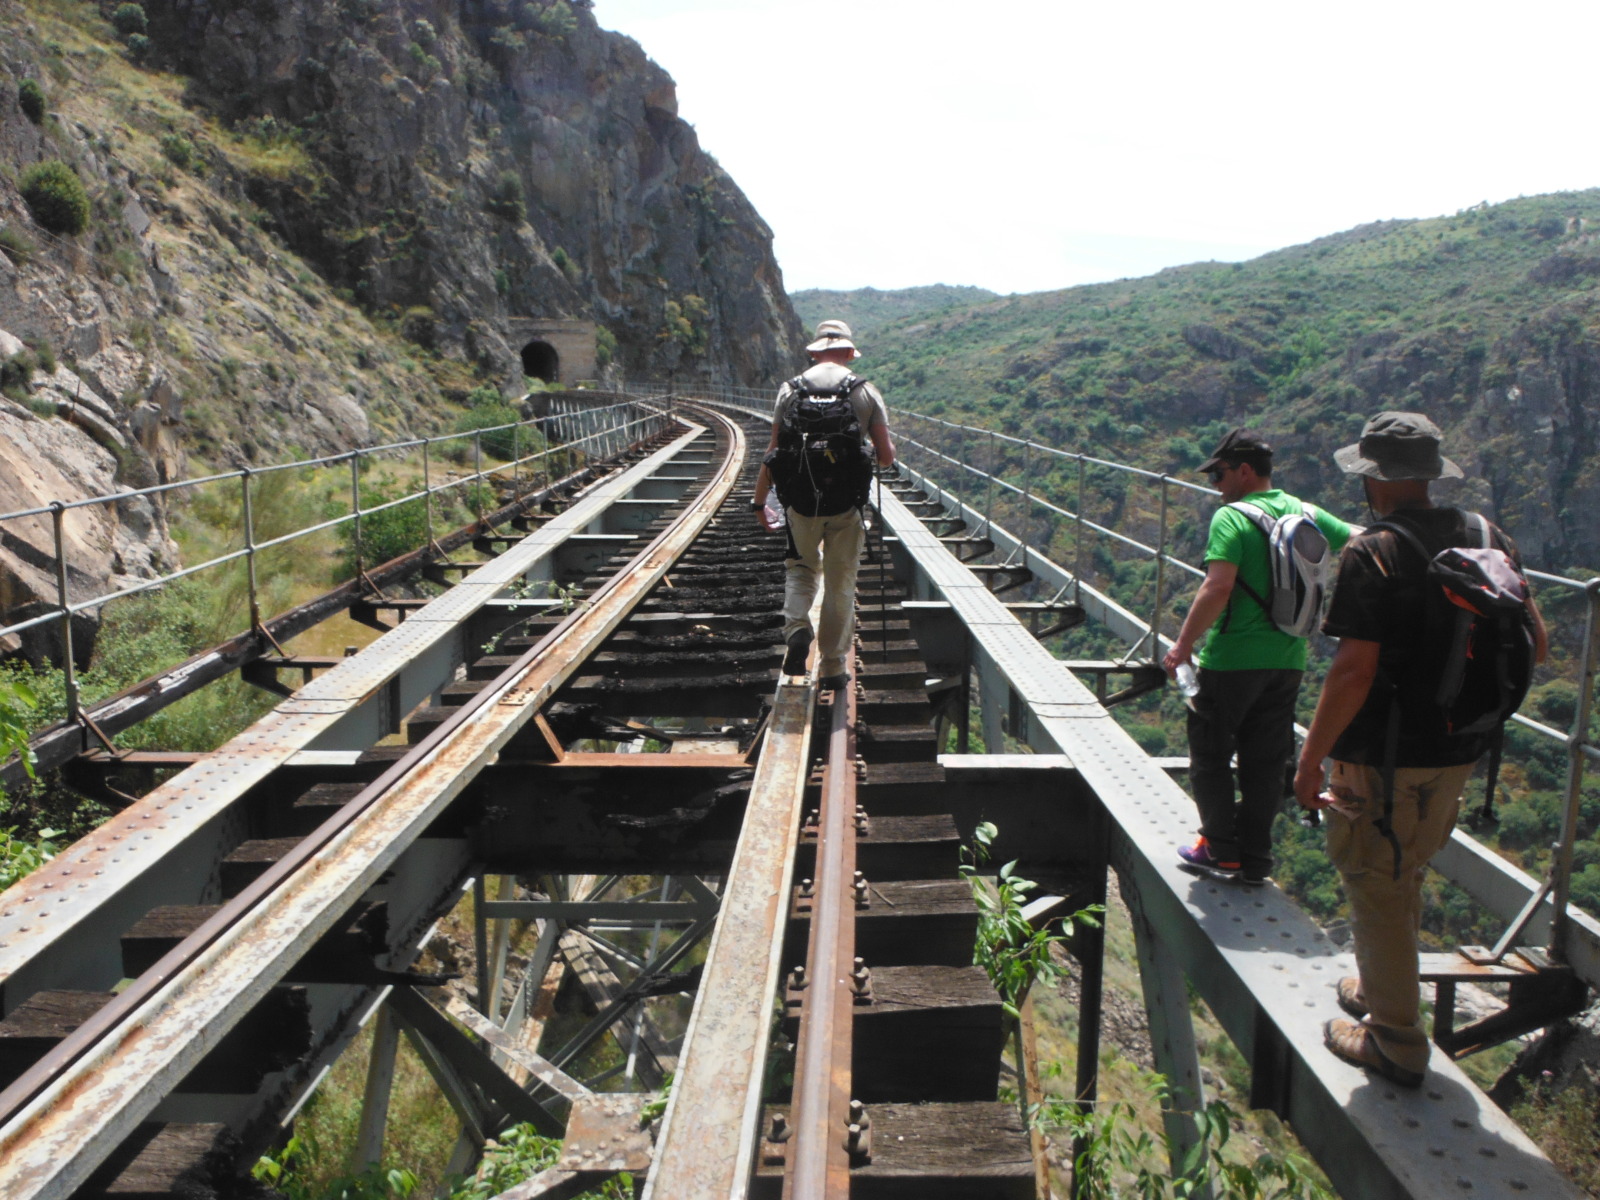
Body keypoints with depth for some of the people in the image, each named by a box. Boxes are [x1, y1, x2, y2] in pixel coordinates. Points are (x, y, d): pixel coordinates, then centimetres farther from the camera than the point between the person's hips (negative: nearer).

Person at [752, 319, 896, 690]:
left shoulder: (791, 389, 1)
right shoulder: (866, 392, 1)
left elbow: (774, 453, 0)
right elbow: (887, 457, 1)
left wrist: (759, 500, 10)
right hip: (847, 503, 0)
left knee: (801, 568, 21)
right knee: (841, 583, 10)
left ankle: (797, 626, -5)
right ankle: (833, 666, 15)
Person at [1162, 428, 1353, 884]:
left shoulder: (1231, 518, -13)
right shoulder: (1307, 514, 6)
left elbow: (1218, 587, -24)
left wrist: (1183, 645, -19)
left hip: (1232, 658, -6)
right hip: (1288, 659, 6)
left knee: (1210, 754, 10)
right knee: (1266, 762, 13)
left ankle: (1221, 850, 14)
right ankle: (1255, 859, 20)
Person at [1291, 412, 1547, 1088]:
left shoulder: (1373, 554, -19)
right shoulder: (1488, 539, 2)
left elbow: (1354, 671, -23)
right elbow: (1534, 646, 8)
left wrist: (1311, 759, -14)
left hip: (1385, 760, -7)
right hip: (1459, 753, 7)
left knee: (1376, 890, 7)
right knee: (1405, 879, 25)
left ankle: (1396, 1043, 18)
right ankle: (1381, 990, 42)